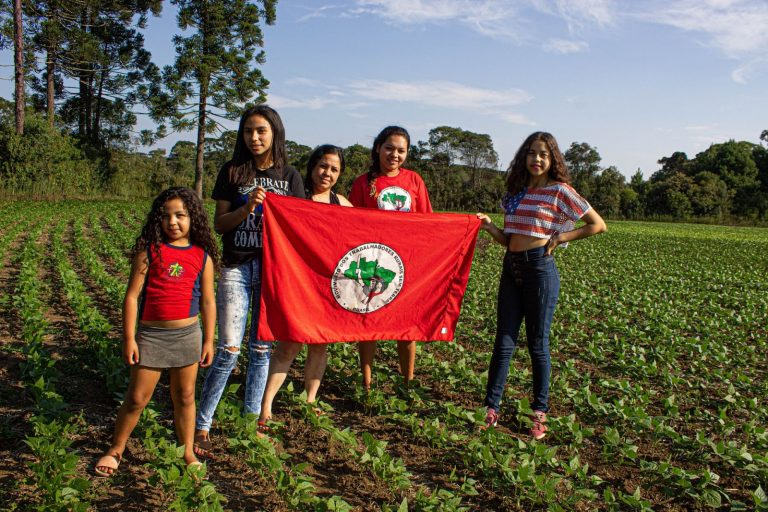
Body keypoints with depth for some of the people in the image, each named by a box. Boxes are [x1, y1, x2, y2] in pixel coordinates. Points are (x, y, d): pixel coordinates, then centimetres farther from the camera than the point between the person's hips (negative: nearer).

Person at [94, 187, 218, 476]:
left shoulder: (202, 256, 1)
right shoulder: (149, 251, -5)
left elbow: (208, 301, 6)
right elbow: (132, 295, -4)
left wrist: (208, 341, 6)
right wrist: (128, 339, -7)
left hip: (188, 334, 2)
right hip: (150, 334, -1)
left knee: (184, 396, 13)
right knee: (137, 398, 6)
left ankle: (188, 453, 27)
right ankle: (115, 450, 26)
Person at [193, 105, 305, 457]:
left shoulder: (290, 176, 7)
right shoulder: (232, 171, 4)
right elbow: (219, 224, 2)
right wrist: (247, 208, -14)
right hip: (237, 267, -1)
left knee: (262, 348, 7)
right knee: (229, 349, -6)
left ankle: (253, 418, 21)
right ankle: (201, 425, 6)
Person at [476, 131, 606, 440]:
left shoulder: (559, 191, -4)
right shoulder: (515, 191, 13)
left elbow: (598, 225, -2)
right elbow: (508, 240, 14)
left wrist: (559, 238, -6)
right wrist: (488, 226, -3)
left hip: (540, 267, -5)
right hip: (511, 267, 5)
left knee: (538, 343, 3)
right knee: (504, 342, 5)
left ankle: (540, 411, 17)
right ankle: (491, 408, 9)